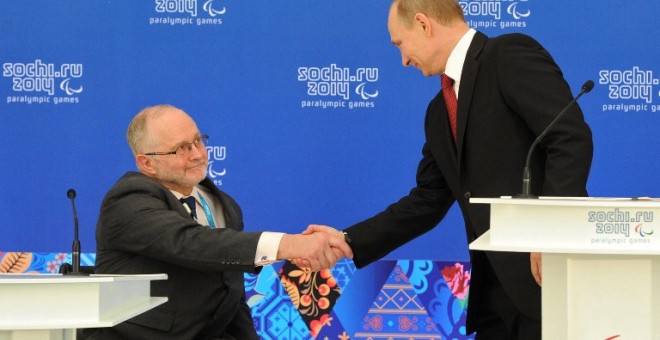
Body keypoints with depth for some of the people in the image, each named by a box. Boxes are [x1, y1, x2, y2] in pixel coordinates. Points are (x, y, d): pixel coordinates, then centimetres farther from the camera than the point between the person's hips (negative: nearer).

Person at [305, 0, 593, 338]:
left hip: (548, 268, -9)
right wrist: (348, 242, 14)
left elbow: (572, 139, -17)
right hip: (495, 286, 9)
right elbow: (427, 202, 20)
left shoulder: (512, 55, -8)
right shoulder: (440, 111, 19)